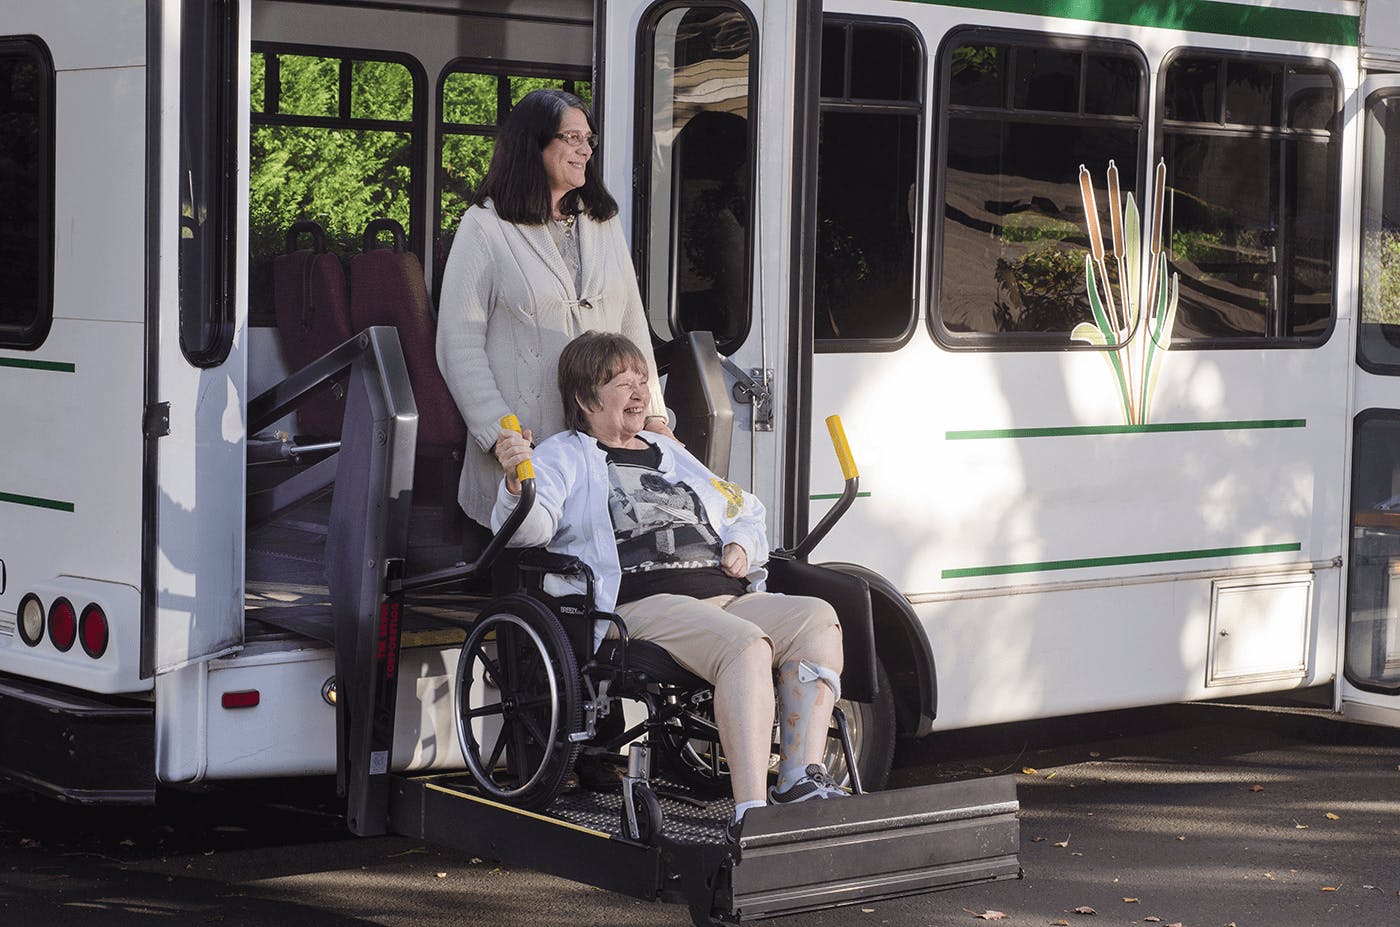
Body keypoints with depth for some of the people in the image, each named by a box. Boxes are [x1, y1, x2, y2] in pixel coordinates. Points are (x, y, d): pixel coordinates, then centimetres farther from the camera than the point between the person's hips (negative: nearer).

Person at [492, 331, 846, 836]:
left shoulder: (668, 454, 33)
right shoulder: (563, 457, 13)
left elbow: (745, 512, 40)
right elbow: (531, 527, -7)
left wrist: (743, 545, 16)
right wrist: (517, 483, -29)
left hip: (724, 595, 7)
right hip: (642, 602, -7)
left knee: (818, 619, -21)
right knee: (747, 645, -35)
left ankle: (801, 778, -28)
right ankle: (751, 810, -43)